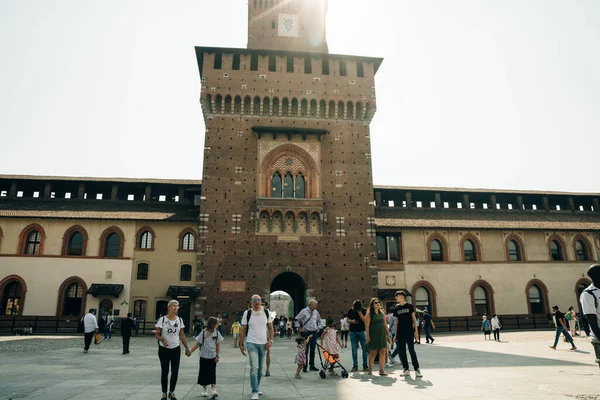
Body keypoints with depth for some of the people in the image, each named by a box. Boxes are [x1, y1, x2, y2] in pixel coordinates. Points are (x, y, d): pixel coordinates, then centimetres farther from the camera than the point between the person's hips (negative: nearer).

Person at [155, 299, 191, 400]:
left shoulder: (179, 320, 2)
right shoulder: (162, 319, -8)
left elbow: (182, 335, 7)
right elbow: (156, 334, -7)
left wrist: (187, 348, 4)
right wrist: (162, 340, -27)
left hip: (176, 349, 3)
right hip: (164, 349, -2)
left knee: (175, 372, 3)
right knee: (164, 372, 6)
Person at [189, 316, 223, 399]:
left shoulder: (217, 333, -1)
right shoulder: (203, 333, -7)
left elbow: (218, 345, 3)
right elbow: (197, 344, -5)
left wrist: (217, 356, -2)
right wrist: (190, 351, -14)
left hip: (213, 357, 1)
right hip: (204, 356, -1)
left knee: (212, 374, -3)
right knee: (203, 373, 7)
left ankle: (213, 390, -4)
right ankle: (204, 390, 18)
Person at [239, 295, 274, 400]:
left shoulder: (266, 312, 1)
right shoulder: (247, 313, -4)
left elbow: (271, 328, 7)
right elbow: (243, 330, 2)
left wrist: (270, 341, -3)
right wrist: (241, 344, 1)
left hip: (263, 344, 3)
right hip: (251, 343, -3)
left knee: (260, 368, 13)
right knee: (254, 367, -12)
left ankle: (257, 385, 35)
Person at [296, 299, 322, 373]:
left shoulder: (316, 312, 9)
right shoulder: (304, 311, -9)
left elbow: (319, 321, 25)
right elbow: (297, 320, -7)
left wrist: (319, 328, 14)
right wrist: (300, 328, -6)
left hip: (314, 333, 5)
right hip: (306, 333, -5)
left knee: (312, 350, 10)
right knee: (306, 350, -5)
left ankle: (312, 365, 20)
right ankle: (305, 367, 2)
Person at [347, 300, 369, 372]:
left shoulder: (364, 310, -5)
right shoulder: (350, 311, 0)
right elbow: (348, 319, 8)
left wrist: (359, 312, -20)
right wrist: (351, 321, -13)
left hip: (362, 331, -1)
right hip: (353, 331, 2)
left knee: (365, 349, -2)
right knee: (354, 349, 4)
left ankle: (365, 365, 7)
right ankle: (355, 366, 11)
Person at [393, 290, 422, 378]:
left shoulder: (409, 306, 0)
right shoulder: (396, 308, 10)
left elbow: (414, 318, 2)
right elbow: (397, 322, 13)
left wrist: (416, 331, -5)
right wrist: (395, 335, 10)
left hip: (409, 332, -4)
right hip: (400, 333, 4)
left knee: (411, 350, -7)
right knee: (401, 351, 3)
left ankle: (417, 369, 0)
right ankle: (406, 370, 12)